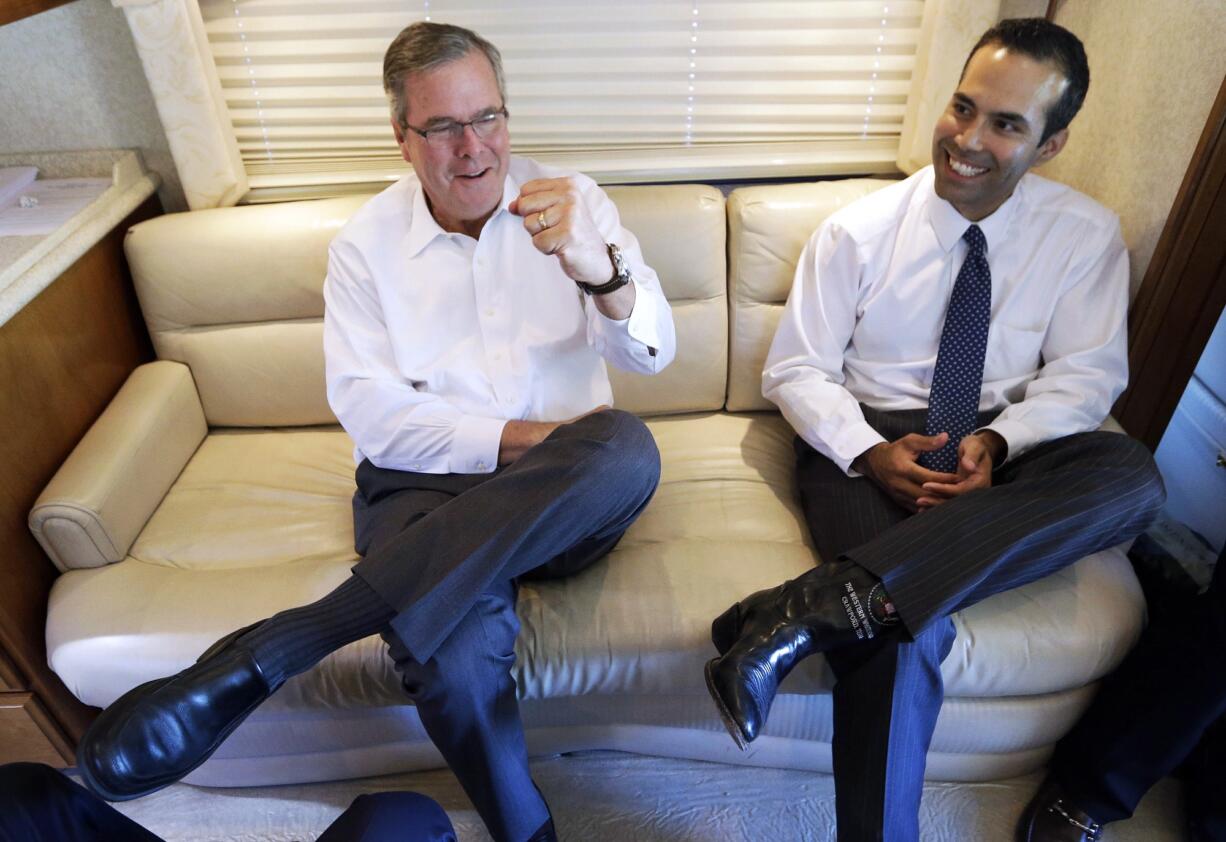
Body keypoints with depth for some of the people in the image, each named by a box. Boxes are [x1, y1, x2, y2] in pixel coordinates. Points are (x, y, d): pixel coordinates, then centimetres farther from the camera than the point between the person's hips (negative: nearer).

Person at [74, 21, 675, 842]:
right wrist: (517, 438, -15)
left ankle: (259, 658, -30)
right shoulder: (365, 243, 4)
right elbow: (370, 410, -5)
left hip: (566, 495, 2)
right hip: (425, 481, -1)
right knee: (457, 657, -36)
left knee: (627, 446, -36)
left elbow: (652, 352, -7)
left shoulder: (571, 200, 4)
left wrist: (599, 271, -30)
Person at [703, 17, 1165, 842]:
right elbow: (795, 372, -2)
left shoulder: (1087, 233, 3)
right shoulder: (857, 231, -3)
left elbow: (1085, 373, 2)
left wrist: (998, 442, -19)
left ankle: (815, 603, -39)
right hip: (866, 444, -3)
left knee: (1133, 476, -31)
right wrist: (870, 453, -21)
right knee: (910, 627, -32)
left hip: (1003, 447, 3)